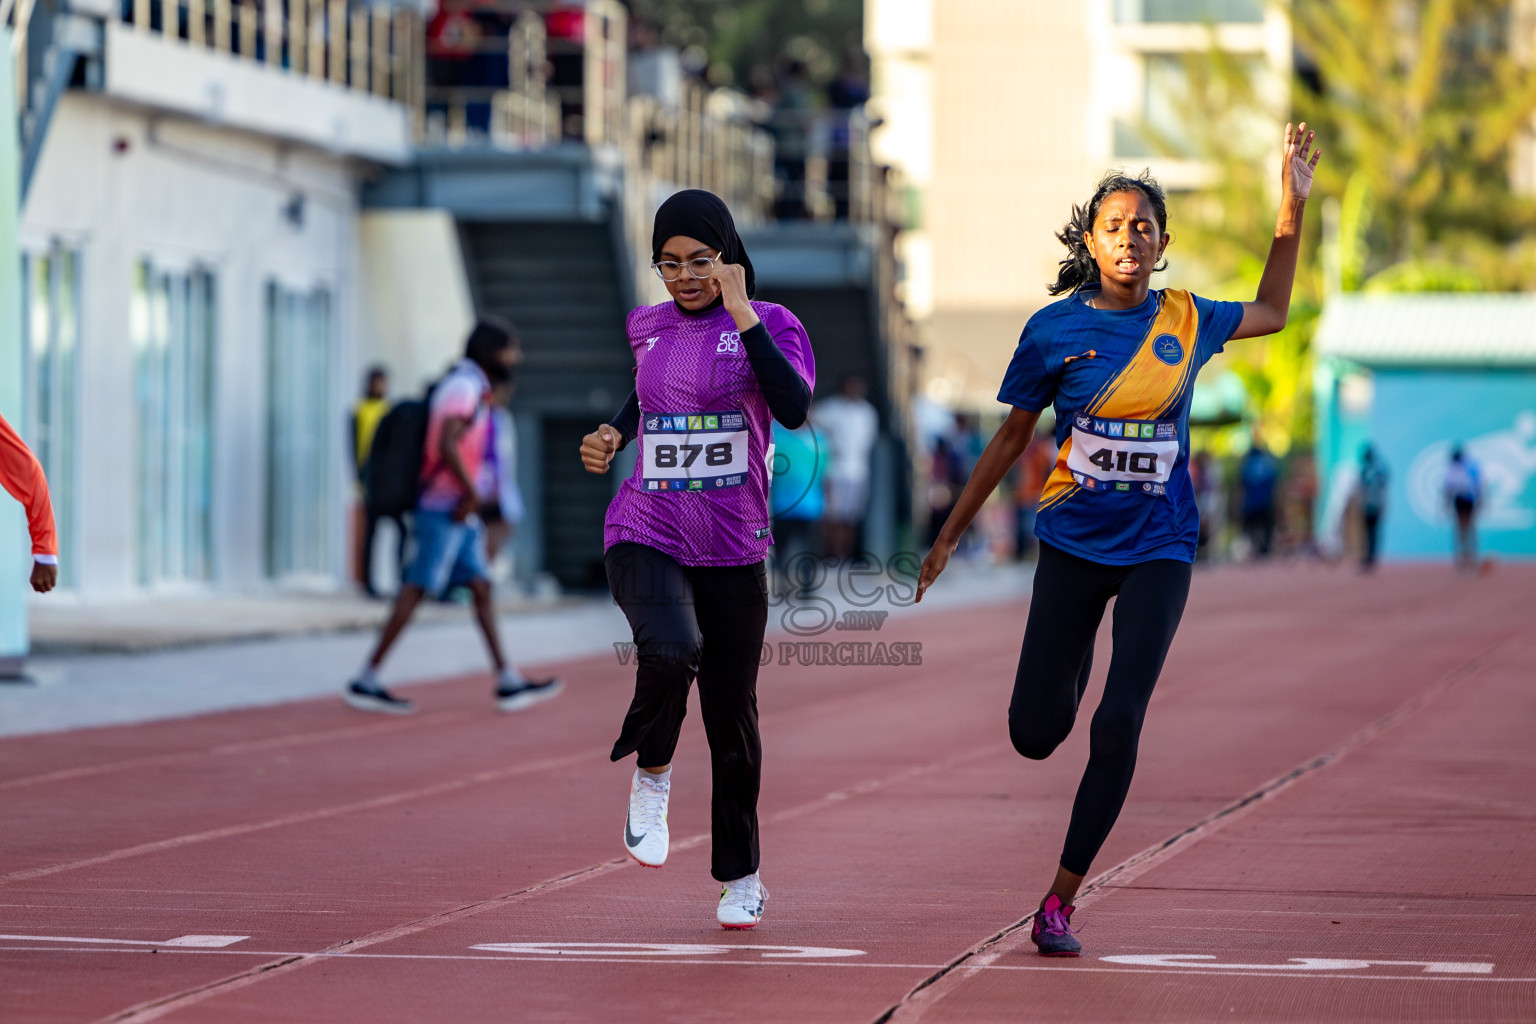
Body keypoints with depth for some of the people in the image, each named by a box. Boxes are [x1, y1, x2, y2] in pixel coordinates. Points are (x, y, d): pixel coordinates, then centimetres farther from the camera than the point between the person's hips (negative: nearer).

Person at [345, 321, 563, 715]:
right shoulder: (463, 386, -13)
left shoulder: (470, 387, 18)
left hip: (459, 513, 10)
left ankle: (509, 682, 6)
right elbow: (447, 446, -25)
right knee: (416, 591, -9)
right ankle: (366, 681, -7)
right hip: (445, 510, -10)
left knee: (482, 588, 7)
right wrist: (472, 493, -18)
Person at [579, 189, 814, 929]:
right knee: (671, 649, -32)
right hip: (645, 538, 1)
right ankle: (650, 774, -2)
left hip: (732, 549, 0)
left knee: (733, 714, 6)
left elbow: (793, 409, -22)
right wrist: (615, 434, 9)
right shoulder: (647, 327, 8)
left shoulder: (769, 323, -3)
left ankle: (739, 875, 26)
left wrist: (741, 314, -22)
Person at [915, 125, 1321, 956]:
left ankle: (1061, 901, -3)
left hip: (1157, 549, 0)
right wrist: (949, 536, 9)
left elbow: (1271, 313, 23)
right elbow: (1012, 436, 7)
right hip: (1073, 544, 0)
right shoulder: (1055, 329, -4)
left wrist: (1292, 209, 16)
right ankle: (1074, 664, 41)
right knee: (1035, 735, 2)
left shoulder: (1185, 322, 2)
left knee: (1118, 726, -14)